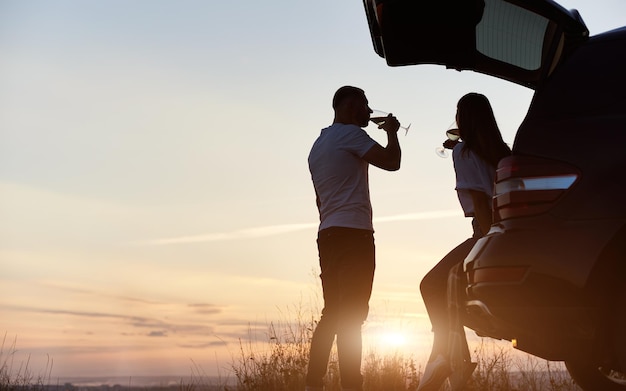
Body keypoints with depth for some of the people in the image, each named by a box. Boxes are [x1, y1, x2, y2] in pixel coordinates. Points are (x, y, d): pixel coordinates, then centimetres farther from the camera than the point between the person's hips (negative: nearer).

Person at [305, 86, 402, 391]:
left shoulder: (318, 145, 24)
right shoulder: (349, 134, -4)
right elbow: (391, 162, -12)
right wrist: (392, 132, 6)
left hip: (328, 235, 9)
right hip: (353, 233, -9)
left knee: (332, 314, 9)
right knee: (351, 315, -11)